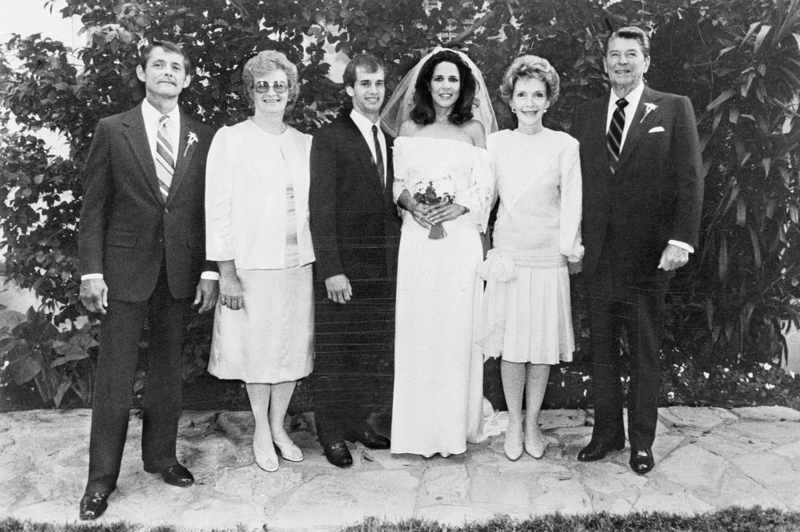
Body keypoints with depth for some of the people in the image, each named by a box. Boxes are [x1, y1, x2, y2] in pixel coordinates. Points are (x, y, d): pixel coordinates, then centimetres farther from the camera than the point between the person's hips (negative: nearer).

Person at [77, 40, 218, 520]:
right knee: (115, 372, 1)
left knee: (169, 367, 11)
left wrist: (211, 269, 0)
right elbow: (94, 205, 0)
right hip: (126, 267, -2)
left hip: (181, 271, 2)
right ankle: (102, 476, 11)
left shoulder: (204, 138, 7)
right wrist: (92, 270, -6)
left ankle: (162, 455, 25)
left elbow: (210, 209, 7)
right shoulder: (113, 130, 2)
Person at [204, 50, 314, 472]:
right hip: (252, 264, -4)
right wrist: (227, 272, -10)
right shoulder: (230, 139, -3)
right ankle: (261, 432, 24)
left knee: (293, 346, 9)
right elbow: (218, 208, -6)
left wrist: (318, 259, 6)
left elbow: (313, 206, 13)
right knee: (258, 347, 6)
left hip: (298, 263, 4)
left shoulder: (305, 143, 10)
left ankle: (278, 426, 28)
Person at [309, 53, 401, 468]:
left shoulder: (391, 141, 14)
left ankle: (357, 422, 27)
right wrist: (331, 269, -16)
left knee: (373, 352, 11)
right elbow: (321, 209, -11)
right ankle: (331, 433, 18)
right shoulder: (329, 139, -5)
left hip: (384, 267, 6)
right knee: (336, 353, 3)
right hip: (344, 266, -6)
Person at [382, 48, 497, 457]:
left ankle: (454, 427, 13)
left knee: (456, 328, 1)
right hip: (417, 237, 1)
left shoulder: (474, 129, 6)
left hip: (460, 237, -1)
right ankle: (419, 427, 13)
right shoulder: (409, 127, 10)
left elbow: (485, 189, 3)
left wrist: (459, 207, -13)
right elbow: (396, 181, 10)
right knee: (417, 328, 2)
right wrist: (410, 203, -10)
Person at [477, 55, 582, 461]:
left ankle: (532, 424, 22)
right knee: (511, 346, 5)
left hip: (548, 259, 0)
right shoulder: (495, 143, 3)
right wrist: (486, 249, 3)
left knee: (542, 345, 7)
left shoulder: (565, 146, 0)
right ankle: (514, 423, 20)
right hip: (507, 256, 1)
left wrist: (569, 247, -3)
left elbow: (571, 204, 1)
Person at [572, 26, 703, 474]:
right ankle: (607, 433, 22)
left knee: (645, 353, 7)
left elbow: (690, 179, -5)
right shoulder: (586, 116, 11)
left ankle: (642, 442, 18)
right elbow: (578, 183, 10)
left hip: (648, 253, -3)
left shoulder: (675, 109, 1)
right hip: (599, 253, 3)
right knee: (602, 350, 10)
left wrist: (681, 239, -15)